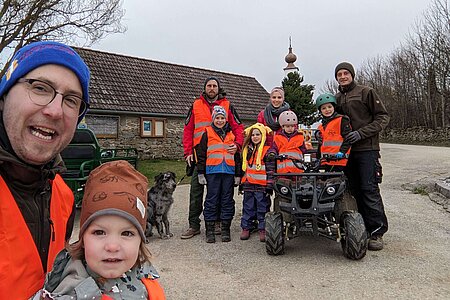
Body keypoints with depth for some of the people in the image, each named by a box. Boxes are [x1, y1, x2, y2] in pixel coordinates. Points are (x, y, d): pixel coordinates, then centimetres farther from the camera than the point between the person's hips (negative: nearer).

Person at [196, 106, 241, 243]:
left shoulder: (231, 134, 15)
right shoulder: (207, 133, 7)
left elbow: (237, 155, 16)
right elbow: (201, 154, 4)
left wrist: (238, 174, 11)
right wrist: (201, 173, -2)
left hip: (229, 171, 3)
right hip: (212, 171, -2)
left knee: (227, 200, 6)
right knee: (211, 200, 0)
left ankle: (225, 230, 16)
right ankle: (210, 231, 9)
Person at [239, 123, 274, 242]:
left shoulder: (267, 150, -6)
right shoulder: (247, 150, 13)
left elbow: (270, 169, -9)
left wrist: (269, 185, -13)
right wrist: (242, 182, 20)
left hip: (261, 186, -5)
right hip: (248, 185, 6)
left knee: (262, 207, 3)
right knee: (248, 207, 12)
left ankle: (263, 229, 12)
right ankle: (246, 228, 21)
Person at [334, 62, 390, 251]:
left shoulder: (366, 92, 2)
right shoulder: (337, 98, 17)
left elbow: (383, 117, -2)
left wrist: (361, 133, -13)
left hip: (367, 148, -5)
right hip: (347, 150, 5)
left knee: (369, 189, -7)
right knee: (355, 190, 6)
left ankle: (377, 231, 1)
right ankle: (364, 228, 15)